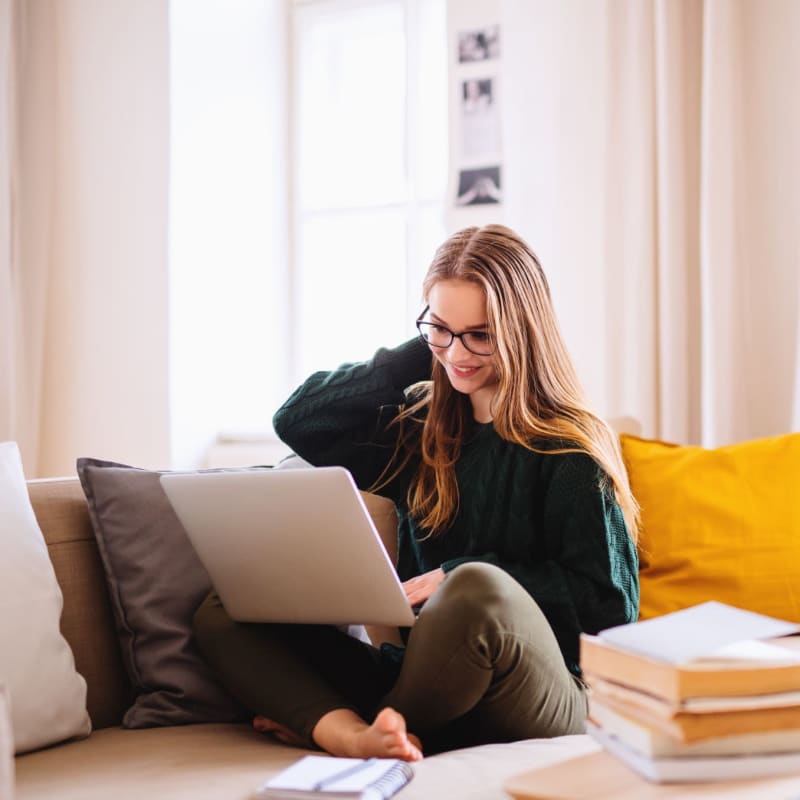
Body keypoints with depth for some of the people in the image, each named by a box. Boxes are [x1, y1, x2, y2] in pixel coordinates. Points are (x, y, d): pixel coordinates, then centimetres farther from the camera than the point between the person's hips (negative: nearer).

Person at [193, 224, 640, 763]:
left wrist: (460, 579, -14)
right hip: (418, 685, 5)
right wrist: (423, 352, 6)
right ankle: (357, 737, -31)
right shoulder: (419, 433, 14)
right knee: (222, 615, -5)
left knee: (478, 588, -37)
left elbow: (610, 602, -8)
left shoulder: (568, 448, -4)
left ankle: (322, 724, -13)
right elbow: (298, 420, 11)